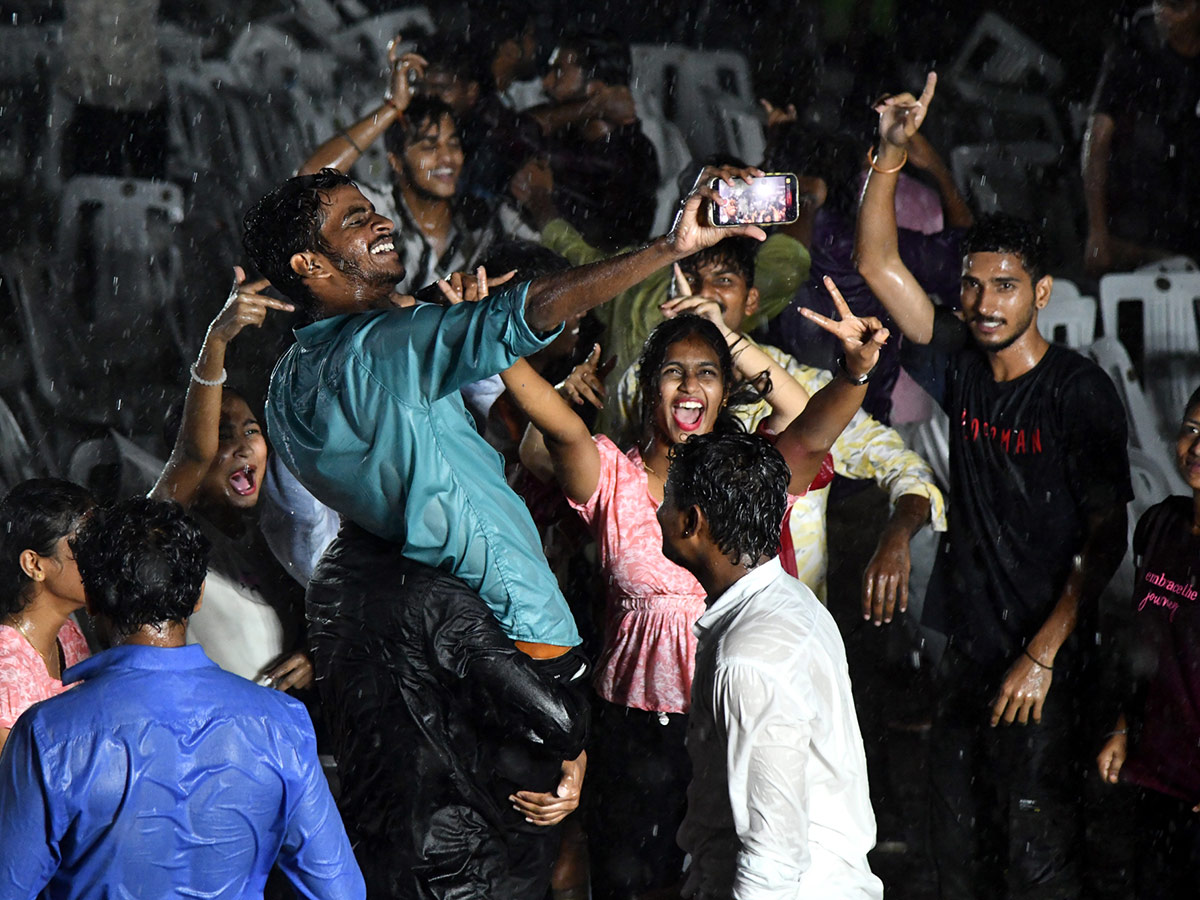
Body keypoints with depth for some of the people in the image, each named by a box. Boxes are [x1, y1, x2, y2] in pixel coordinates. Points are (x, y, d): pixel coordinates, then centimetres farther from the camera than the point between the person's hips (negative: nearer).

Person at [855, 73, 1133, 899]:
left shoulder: (1081, 390, -11)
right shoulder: (965, 365, 5)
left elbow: (1107, 536, -14)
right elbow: (877, 264, 5)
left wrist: (1044, 655, -20)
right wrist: (892, 156, -8)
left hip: (1045, 665, -6)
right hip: (966, 647, 6)